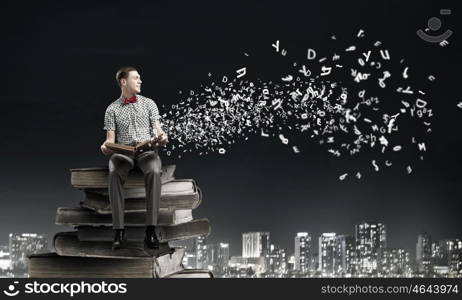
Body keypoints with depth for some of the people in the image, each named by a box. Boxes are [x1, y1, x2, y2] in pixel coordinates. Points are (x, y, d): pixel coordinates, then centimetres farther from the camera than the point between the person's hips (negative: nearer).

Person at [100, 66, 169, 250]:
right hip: (123, 152, 0)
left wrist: (161, 137, -15)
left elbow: (157, 128, 10)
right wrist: (106, 146, -16)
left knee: (154, 172, -37)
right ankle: (119, 231, -36)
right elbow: (110, 137, 8)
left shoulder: (149, 103, 18)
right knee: (114, 173, -36)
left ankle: (151, 231, -41)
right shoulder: (112, 109, 15)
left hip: (147, 150, 0)